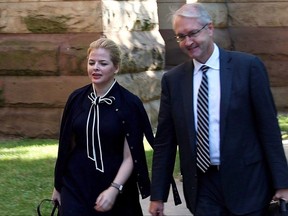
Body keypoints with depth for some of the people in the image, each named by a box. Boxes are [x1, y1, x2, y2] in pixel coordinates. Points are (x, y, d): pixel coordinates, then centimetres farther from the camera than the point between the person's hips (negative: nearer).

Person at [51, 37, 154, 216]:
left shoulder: (129, 104, -9)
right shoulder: (77, 99, 1)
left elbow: (130, 156, -11)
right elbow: (67, 146, 10)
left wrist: (114, 189, -23)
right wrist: (58, 185, 14)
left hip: (115, 193, -2)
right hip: (75, 187, 2)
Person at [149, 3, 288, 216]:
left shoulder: (248, 66, -3)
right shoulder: (173, 79, 5)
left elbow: (269, 127, -3)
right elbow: (165, 140, 8)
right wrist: (158, 195, 7)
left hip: (246, 184, -2)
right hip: (202, 187, 2)